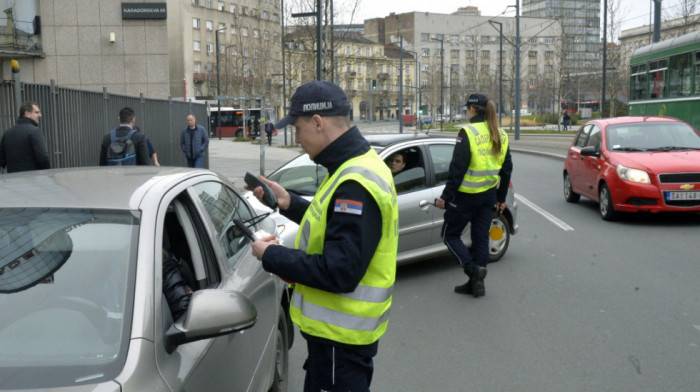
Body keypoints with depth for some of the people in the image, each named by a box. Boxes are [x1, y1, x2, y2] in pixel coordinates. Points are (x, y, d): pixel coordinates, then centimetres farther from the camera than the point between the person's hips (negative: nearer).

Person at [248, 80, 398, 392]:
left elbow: (339, 272, -30)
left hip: (341, 337, -10)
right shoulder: (359, 165, 6)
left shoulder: (355, 184, -27)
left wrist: (271, 257, -19)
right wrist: (289, 203, 8)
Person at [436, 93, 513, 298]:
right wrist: (501, 198, 21)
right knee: (481, 238, 12)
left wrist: (446, 196, -12)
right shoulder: (500, 135, 8)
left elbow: (457, 168, -17)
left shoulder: (468, 133, -14)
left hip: (466, 195, -7)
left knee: (450, 234, 8)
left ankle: (472, 268, -8)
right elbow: (507, 169, 13)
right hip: (488, 195, 7)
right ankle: (477, 283, 16)